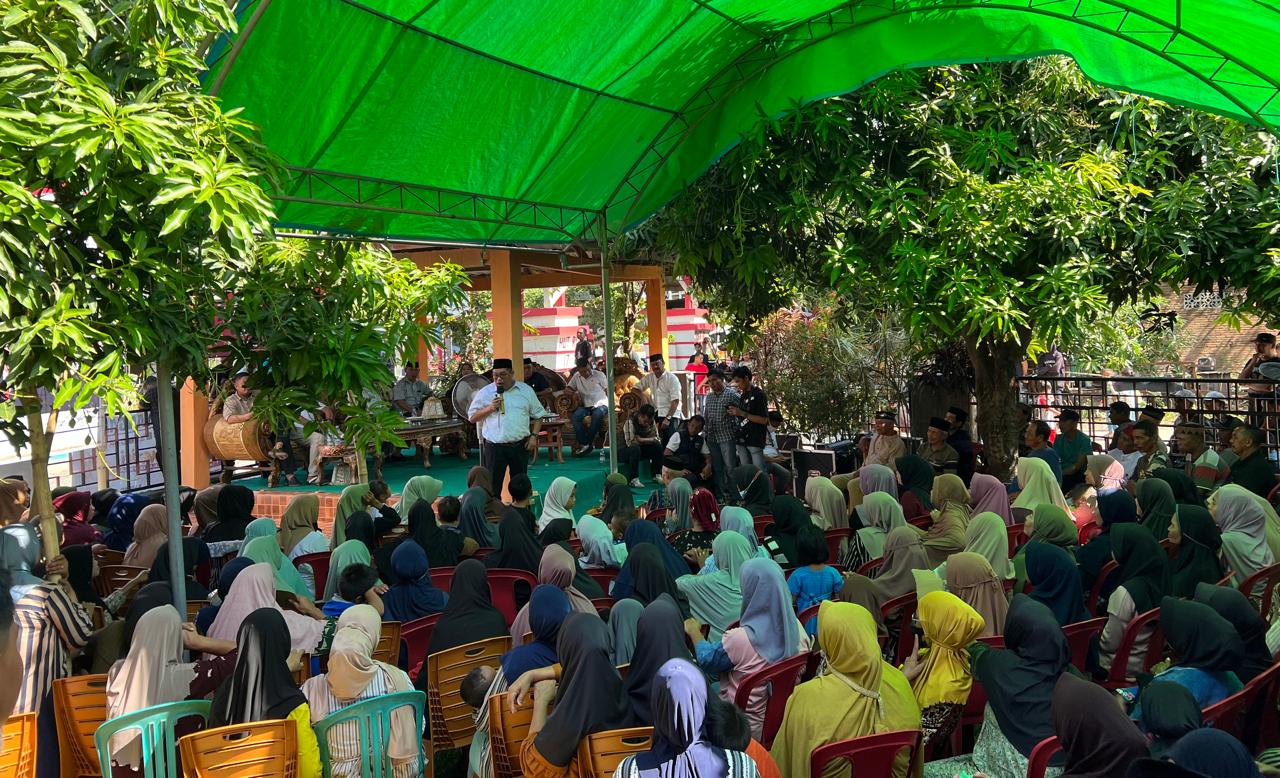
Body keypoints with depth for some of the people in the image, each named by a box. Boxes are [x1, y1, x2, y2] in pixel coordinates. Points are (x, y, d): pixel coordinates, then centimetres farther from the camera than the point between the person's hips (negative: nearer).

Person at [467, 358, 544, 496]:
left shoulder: (526, 390, 5)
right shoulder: (485, 393, 1)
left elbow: (538, 415, 11)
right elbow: (472, 418, 4)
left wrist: (534, 436, -1)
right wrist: (490, 408, -11)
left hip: (520, 445, 1)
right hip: (494, 446, -1)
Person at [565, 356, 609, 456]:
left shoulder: (599, 375, 1)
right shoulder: (576, 376, 11)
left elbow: (608, 391, 2)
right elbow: (567, 389, 12)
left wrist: (610, 406, -9)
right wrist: (574, 392, -11)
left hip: (600, 404, -3)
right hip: (585, 406, 3)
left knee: (597, 415, -38)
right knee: (576, 416, -31)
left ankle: (587, 443, -28)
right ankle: (584, 444, -28)